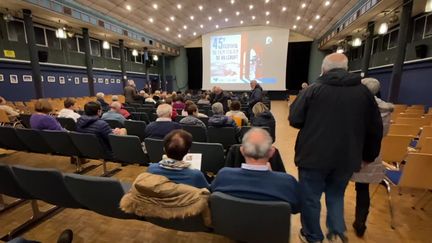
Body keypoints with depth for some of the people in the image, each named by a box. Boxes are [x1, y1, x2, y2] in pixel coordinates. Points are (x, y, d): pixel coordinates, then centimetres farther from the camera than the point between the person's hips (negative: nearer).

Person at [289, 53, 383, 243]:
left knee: (310, 197, 14)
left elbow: (294, 120, -7)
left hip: (314, 155, -3)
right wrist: (369, 155, 20)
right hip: (346, 157, 4)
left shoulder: (313, 89, -8)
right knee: (336, 195, 26)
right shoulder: (364, 91, 3)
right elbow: (375, 129, 7)